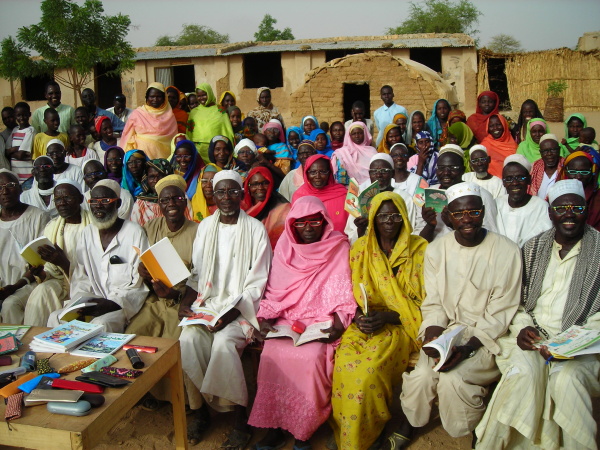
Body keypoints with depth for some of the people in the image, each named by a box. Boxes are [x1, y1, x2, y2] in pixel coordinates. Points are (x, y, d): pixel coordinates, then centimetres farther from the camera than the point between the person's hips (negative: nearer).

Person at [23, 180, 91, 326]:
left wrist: (64, 263, -27)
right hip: (61, 283, 4)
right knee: (42, 290, -25)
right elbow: (52, 271, 8)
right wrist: (41, 274, -14)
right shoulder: (51, 227, 8)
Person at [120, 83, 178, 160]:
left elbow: (173, 137, 8)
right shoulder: (137, 113, 6)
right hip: (142, 153, 0)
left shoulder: (169, 115, 8)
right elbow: (128, 136, 10)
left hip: (162, 154, 0)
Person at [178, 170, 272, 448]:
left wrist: (231, 311, -17)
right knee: (188, 338, -24)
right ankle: (199, 409, -4)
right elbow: (196, 273, 12)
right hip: (206, 303, 4)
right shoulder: (205, 227, 11)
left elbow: (257, 282, -5)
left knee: (223, 341, -30)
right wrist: (185, 302, -5)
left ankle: (240, 415, -11)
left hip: (241, 307, -4)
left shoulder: (255, 229, -2)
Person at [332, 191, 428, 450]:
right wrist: (358, 316, -10)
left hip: (401, 324, -3)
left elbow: (424, 300, -3)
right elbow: (351, 292, 12)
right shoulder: (360, 248, 9)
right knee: (344, 363, -27)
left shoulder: (419, 249, -1)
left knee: (370, 369, -30)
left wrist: (386, 317, -16)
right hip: (364, 322, 3)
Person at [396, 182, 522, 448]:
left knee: (452, 378, -26)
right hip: (447, 332, 3)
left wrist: (468, 348, -20)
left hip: (487, 337, -3)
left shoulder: (507, 252, -7)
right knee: (422, 375, -22)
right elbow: (433, 303, 5)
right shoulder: (436, 250, 5)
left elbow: (500, 314, -9)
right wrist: (432, 336, -15)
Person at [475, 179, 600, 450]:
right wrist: (523, 327, -7)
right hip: (533, 336, 2)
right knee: (524, 370, -29)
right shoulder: (534, 248, 12)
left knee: (567, 377, -33)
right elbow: (518, 298, 12)